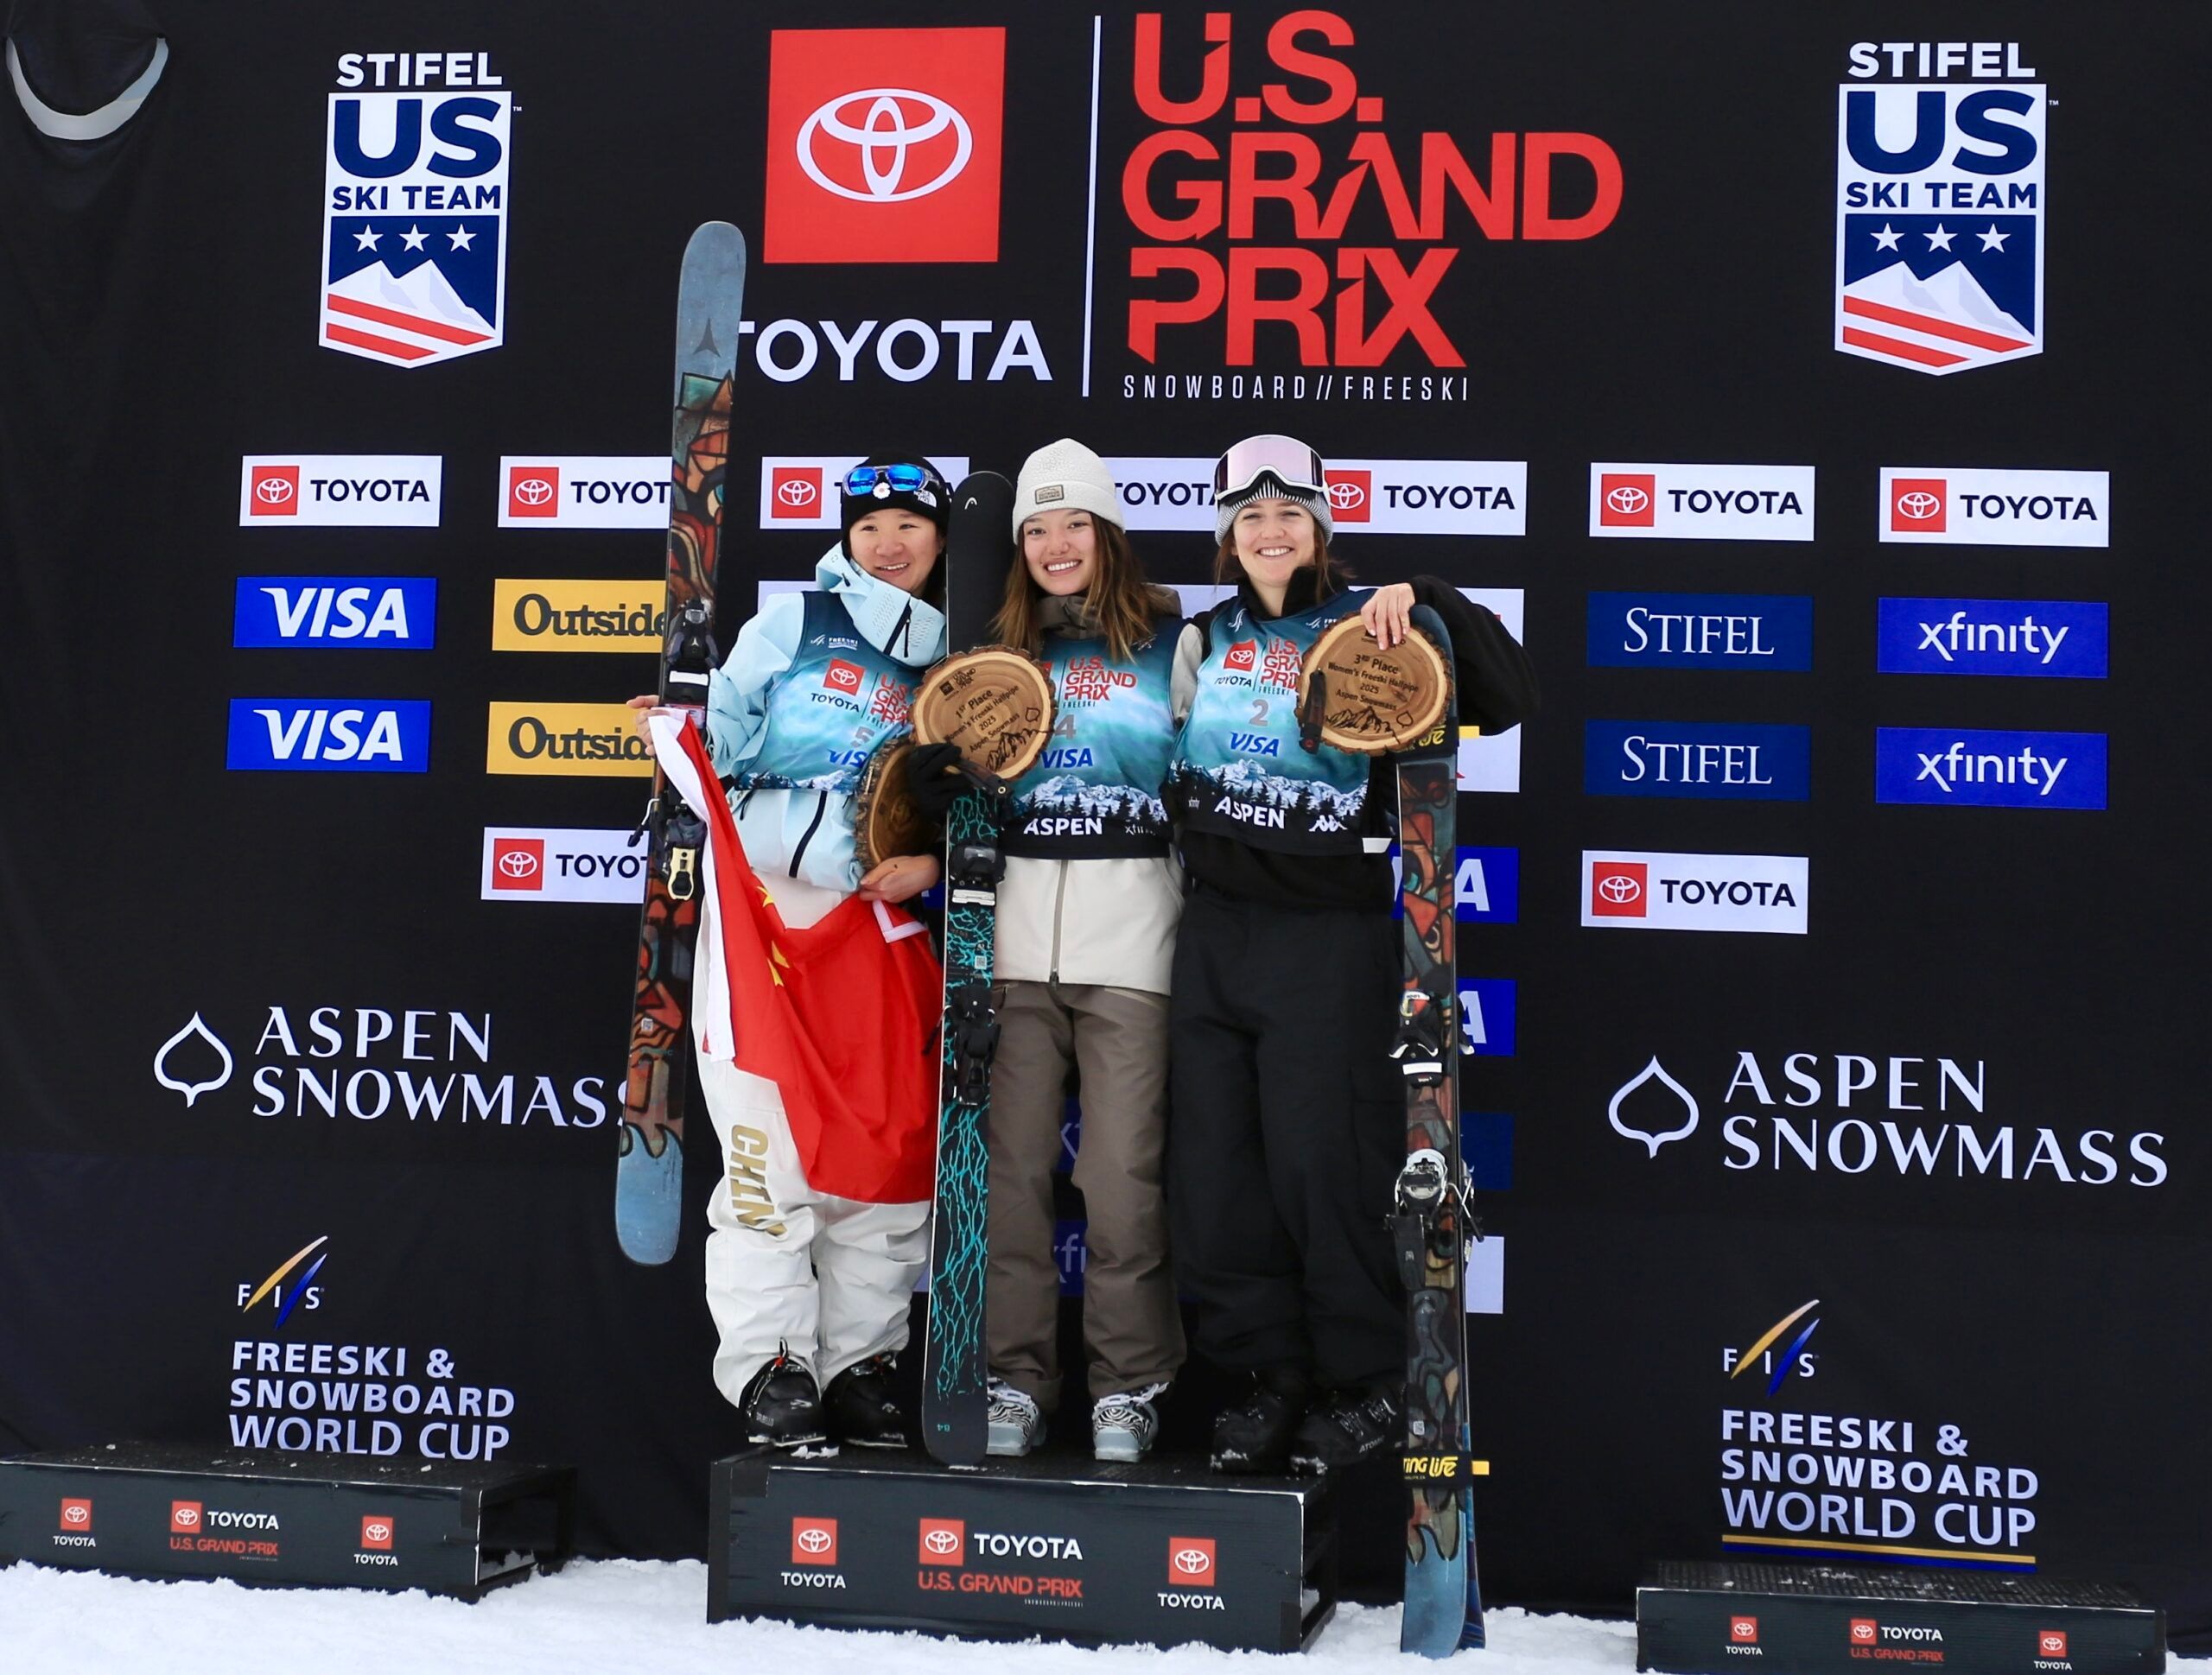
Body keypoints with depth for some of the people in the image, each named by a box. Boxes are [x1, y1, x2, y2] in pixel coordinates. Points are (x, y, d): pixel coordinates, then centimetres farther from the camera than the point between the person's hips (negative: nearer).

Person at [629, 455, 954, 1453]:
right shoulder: (792, 622, 8)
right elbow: (728, 724, 2)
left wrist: (933, 860, -4)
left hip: (885, 922, 3)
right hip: (765, 904, -3)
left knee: (890, 1149, 3)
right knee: (769, 1144, -7)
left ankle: (859, 1362, 13)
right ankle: (767, 1365, -1)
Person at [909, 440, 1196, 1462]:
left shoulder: (1173, 641, 8)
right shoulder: (1000, 651, 17)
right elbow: (967, 775, 24)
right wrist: (938, 782, 1)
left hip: (1131, 931, -3)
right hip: (1016, 931, 3)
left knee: (1121, 1172, -5)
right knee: (1013, 1164, 1)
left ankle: (1128, 1387, 6)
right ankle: (1016, 1378, 10)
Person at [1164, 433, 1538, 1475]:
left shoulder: (1365, 632, 0)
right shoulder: (1202, 641, 12)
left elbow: (1507, 698, -11)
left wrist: (1424, 599, -18)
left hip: (1332, 936, -5)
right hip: (1215, 931, 5)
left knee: (1320, 1163, -5)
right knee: (1213, 1165, 5)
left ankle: (1368, 1385, 12)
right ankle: (1272, 1378, 18)